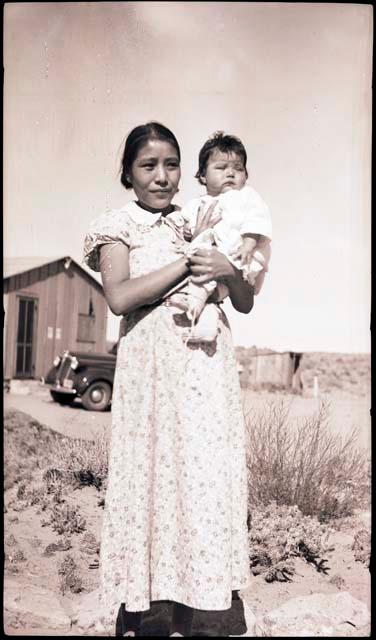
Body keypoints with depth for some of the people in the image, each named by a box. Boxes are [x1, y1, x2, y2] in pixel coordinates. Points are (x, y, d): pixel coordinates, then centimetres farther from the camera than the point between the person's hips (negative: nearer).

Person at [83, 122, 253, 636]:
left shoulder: (200, 222, 15)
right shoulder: (119, 225, 5)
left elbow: (246, 304, 14)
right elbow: (119, 297, -14)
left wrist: (229, 270, -8)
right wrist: (189, 259, -11)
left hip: (209, 371, 4)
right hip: (152, 369, -3)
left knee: (203, 482, 3)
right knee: (146, 479, 0)